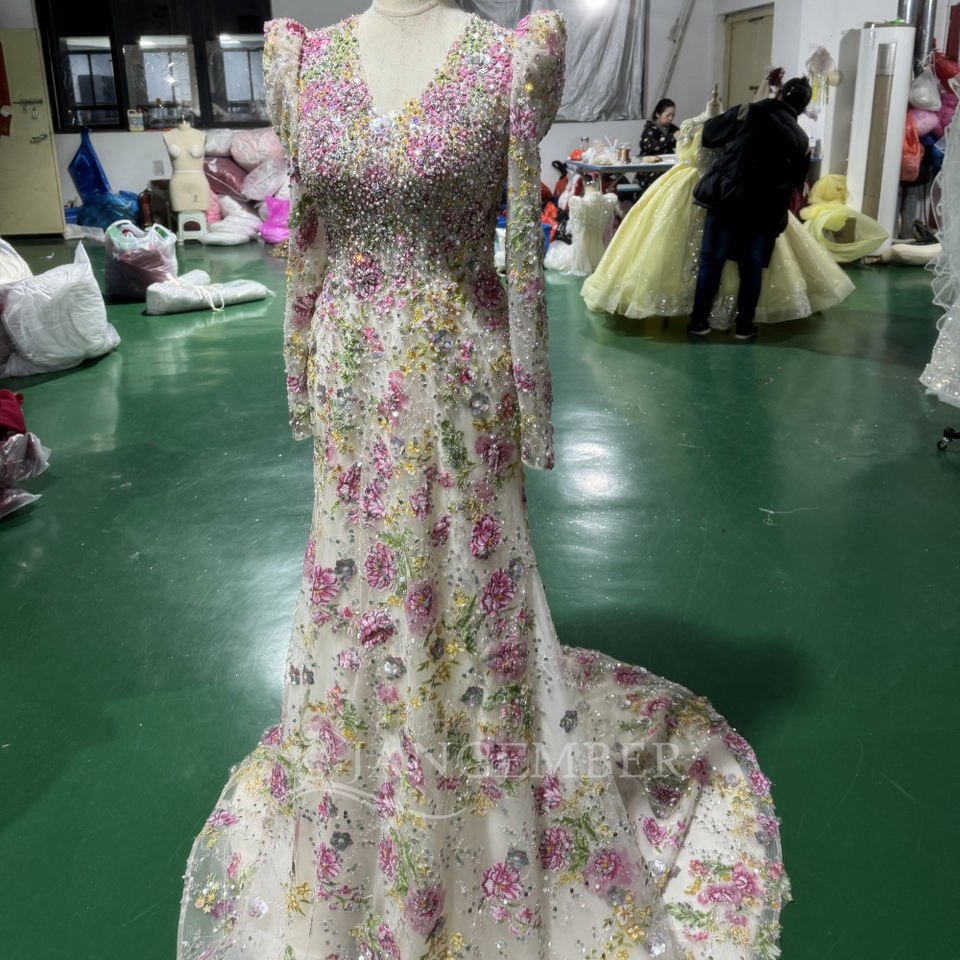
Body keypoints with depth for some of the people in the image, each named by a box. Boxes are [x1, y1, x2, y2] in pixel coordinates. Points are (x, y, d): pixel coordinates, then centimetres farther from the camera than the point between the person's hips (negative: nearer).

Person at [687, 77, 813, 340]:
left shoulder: (749, 113, -2)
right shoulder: (801, 140, 10)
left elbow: (709, 135, 4)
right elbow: (796, 181, 17)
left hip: (726, 200, -2)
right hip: (767, 210, 2)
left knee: (712, 260, 5)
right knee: (752, 266, 10)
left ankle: (699, 321, 7)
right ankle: (744, 325, 13)